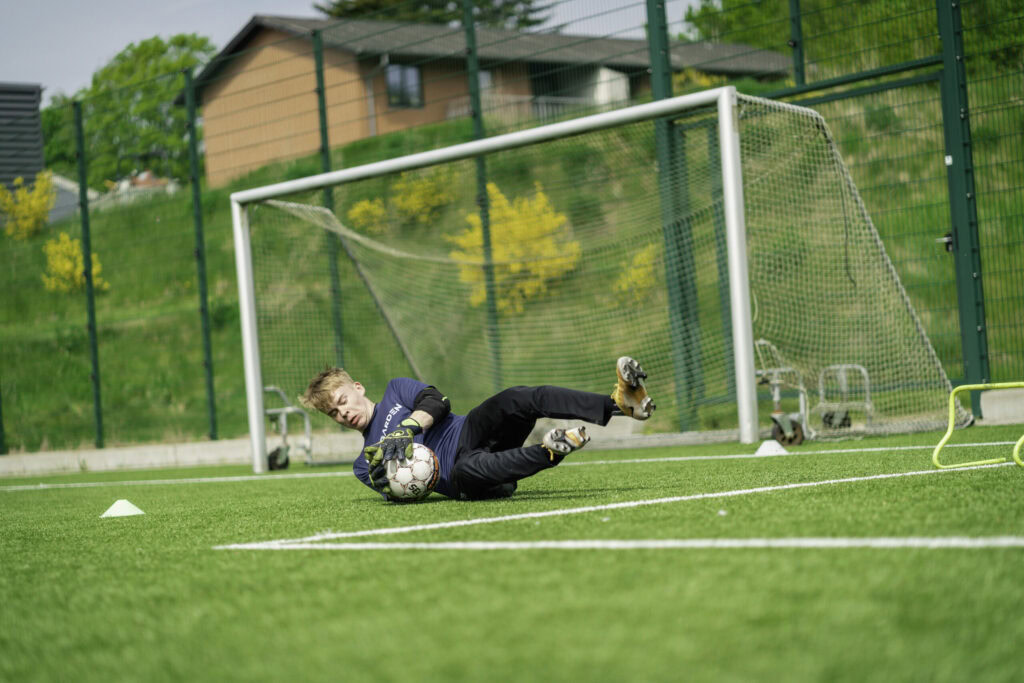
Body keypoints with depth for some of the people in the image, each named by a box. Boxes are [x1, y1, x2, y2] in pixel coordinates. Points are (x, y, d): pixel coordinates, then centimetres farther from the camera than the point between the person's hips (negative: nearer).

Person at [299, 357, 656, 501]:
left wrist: (406, 428, -13)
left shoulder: (396, 390, 24)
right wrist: (386, 481, -16)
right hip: (460, 476, -1)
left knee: (516, 400, -31)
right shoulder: (364, 465, 23)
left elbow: (436, 402, 4)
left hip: (472, 433, 1)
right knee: (465, 471, -41)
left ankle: (620, 401, -44)